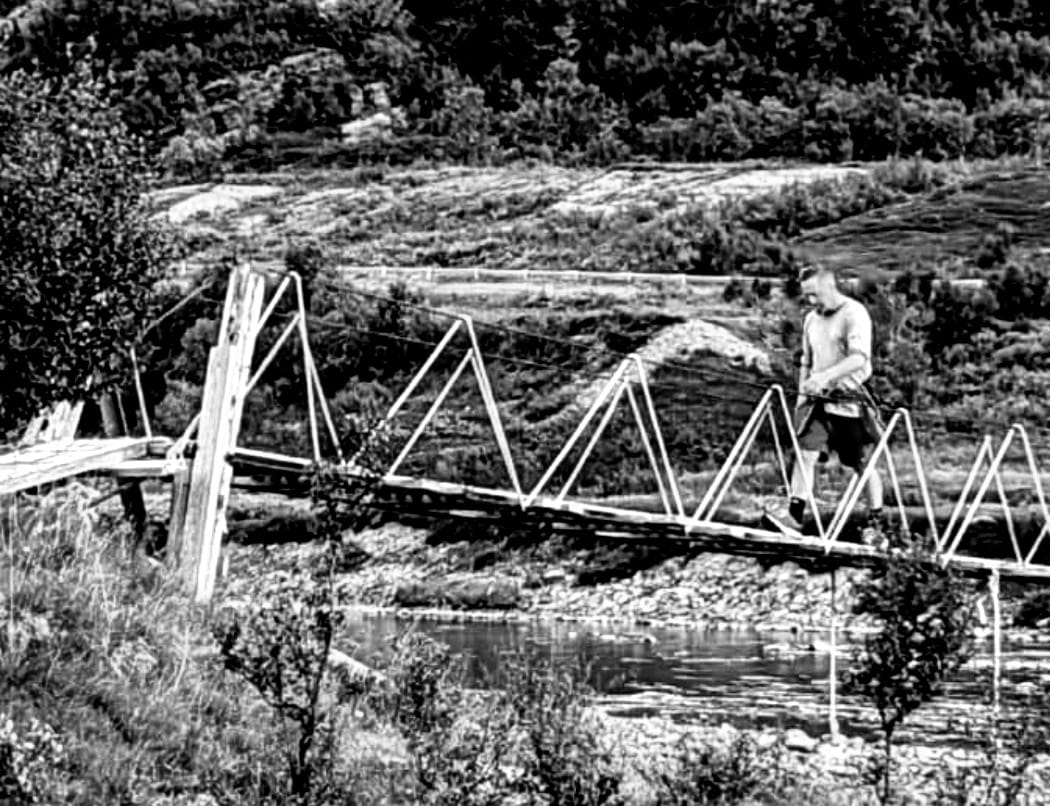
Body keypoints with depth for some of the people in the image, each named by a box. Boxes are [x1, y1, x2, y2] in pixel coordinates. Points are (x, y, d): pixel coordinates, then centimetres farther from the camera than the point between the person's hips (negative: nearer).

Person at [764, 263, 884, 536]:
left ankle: (877, 521, 15)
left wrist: (826, 376, -36)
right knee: (804, 452, -8)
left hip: (849, 398, -6)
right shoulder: (811, 320, 12)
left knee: (863, 464, 3)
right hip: (818, 398, 6)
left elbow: (859, 358, -25)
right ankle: (794, 514, -12)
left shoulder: (854, 314, -11)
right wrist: (801, 395, 16)